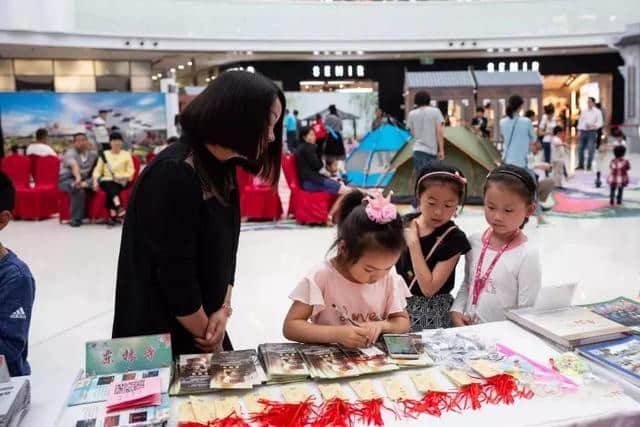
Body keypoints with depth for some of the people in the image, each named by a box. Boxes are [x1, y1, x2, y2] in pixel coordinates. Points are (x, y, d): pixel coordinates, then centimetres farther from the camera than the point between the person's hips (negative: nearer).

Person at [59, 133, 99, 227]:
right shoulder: (70, 153, -6)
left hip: (85, 179, 6)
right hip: (67, 179, -6)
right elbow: (74, 165, -27)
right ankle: (76, 219, -32)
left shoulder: (92, 154, 16)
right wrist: (78, 177, -46)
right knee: (79, 190, -37)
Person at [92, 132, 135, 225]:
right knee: (111, 187, -35)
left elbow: (131, 171, 5)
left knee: (111, 190, -34)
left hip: (121, 182, -1)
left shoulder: (126, 154, 13)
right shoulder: (104, 154, 18)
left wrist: (122, 176, -15)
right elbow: (97, 170, 10)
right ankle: (119, 208, -55)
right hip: (106, 180, 1)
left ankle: (113, 215, -44)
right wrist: (95, 180, -8)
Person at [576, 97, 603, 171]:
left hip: (592, 132, -4)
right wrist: (579, 131, 5)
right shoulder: (584, 111, 12)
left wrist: (592, 126, -21)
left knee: (591, 149, -5)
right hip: (583, 131, 4)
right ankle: (580, 165, 13)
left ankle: (589, 166, 3)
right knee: (580, 148, 3)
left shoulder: (597, 112, 1)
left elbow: (600, 123, -4)